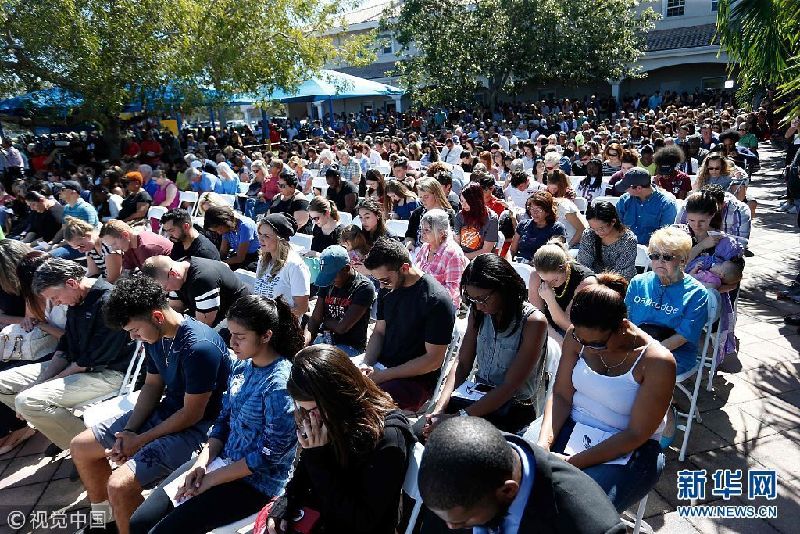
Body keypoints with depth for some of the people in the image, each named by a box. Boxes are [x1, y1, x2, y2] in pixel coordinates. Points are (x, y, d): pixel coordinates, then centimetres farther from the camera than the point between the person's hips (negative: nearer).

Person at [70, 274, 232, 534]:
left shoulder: (199, 347, -30)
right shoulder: (156, 336, -3)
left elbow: (192, 414, -23)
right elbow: (152, 385, 10)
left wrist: (139, 441, -13)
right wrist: (129, 430, -3)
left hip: (196, 427, -9)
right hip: (165, 410, 10)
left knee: (119, 485, -25)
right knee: (80, 447, 16)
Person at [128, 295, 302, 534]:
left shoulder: (279, 384, -25)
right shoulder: (241, 365, 0)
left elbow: (270, 456, -20)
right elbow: (224, 420, 9)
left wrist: (211, 479, -13)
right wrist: (202, 463, -5)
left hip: (257, 481, -7)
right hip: (223, 459, 7)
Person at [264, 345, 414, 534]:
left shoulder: (387, 439, -26)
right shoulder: (325, 419, -7)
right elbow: (303, 472, 8)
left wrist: (317, 458, -26)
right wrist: (284, 505, -8)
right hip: (316, 513, 6)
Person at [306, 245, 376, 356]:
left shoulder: (364, 287, -14)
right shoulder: (327, 284, 7)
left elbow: (342, 328, -17)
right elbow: (314, 319, 4)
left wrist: (325, 321, 1)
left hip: (349, 346, -6)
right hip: (322, 339, 6)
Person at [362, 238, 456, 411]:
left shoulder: (437, 300, -19)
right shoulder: (387, 289, 4)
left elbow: (434, 360, -17)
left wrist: (384, 375, -18)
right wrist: (367, 365, -6)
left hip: (416, 379, -7)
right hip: (381, 367, 7)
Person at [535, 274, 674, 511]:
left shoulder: (657, 362, -19)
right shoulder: (577, 336, -6)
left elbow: (636, 434, -18)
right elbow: (561, 396, -3)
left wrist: (572, 462, -23)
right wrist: (544, 442, -20)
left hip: (628, 450, -4)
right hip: (572, 427, 4)